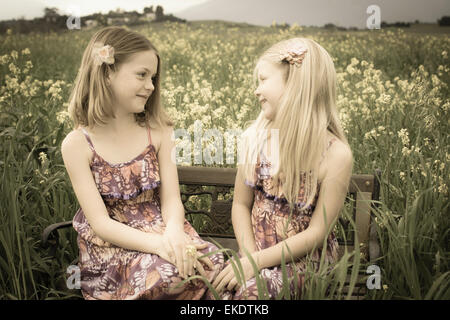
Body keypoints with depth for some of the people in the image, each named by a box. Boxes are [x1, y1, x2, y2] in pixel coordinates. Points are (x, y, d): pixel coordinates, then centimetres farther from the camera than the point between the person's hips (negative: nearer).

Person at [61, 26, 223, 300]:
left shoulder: (159, 131, 0)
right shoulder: (77, 144, -8)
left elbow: (171, 200, -4)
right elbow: (100, 222, -13)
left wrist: (174, 234, -28)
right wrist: (158, 244, -29)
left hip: (162, 231, 3)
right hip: (111, 244, -3)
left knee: (207, 263, -28)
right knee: (163, 274, -33)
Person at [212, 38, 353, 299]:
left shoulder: (336, 155, -17)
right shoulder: (255, 138, -4)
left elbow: (316, 233, -13)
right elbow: (241, 204, 4)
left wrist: (258, 261, -19)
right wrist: (249, 255, -12)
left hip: (304, 256, -3)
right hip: (257, 251, 4)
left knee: (252, 289, -31)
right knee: (220, 285, -24)